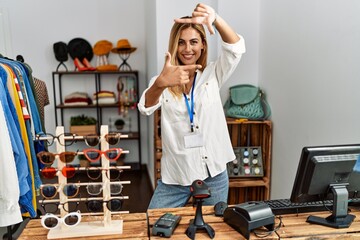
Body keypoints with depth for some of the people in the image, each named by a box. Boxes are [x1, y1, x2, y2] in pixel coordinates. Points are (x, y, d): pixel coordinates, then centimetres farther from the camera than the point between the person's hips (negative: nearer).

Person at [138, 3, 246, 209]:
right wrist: (161, 83, -44)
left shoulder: (212, 75, 3)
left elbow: (236, 48, -14)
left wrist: (215, 18, -33)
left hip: (213, 175, 1)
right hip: (174, 177, 0)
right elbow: (146, 108, -21)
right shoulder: (162, 80, 0)